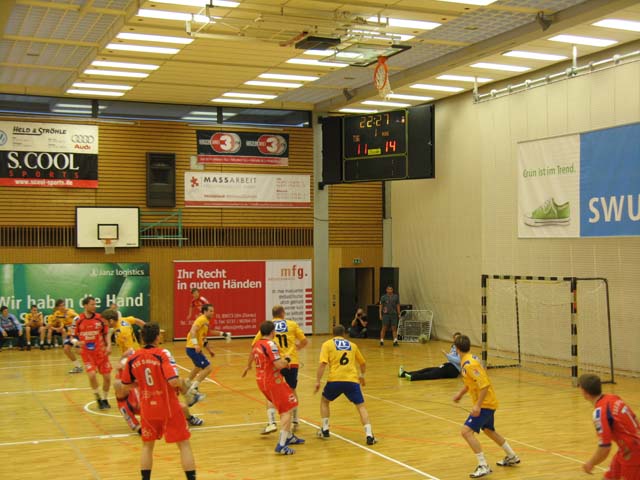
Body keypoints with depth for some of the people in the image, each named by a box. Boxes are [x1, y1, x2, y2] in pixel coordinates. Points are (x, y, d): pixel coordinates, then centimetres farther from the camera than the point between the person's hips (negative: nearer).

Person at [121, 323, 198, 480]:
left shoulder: (133, 358, -2)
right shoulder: (162, 354, -16)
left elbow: (126, 384, 10)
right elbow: (173, 381, -25)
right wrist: (182, 384, -5)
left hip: (148, 409, 4)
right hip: (169, 407, -4)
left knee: (147, 446, 21)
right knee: (184, 445, 7)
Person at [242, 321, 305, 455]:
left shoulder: (257, 344, 9)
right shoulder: (270, 345, -19)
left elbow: (251, 355, 32)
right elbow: (279, 364, -27)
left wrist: (248, 366, 53)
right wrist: (287, 360, -4)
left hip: (261, 381, 9)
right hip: (273, 382, -9)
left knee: (284, 408, 24)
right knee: (287, 411, -6)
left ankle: (289, 436, 35)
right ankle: (281, 445, -12)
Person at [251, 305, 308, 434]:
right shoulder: (292, 324, 8)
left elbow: (254, 345, 4)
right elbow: (304, 341, 10)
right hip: (292, 362, 2)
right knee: (292, 391, 21)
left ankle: (271, 423, -13)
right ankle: (294, 422, 30)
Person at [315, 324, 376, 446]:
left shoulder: (327, 344, 10)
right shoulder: (352, 345, 20)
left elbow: (323, 363, -5)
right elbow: (363, 363, 30)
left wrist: (318, 381, -3)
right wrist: (362, 375, 48)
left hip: (335, 380, -1)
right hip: (352, 380, 1)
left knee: (324, 401, 25)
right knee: (361, 406, 8)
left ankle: (325, 430, 26)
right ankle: (369, 435, -6)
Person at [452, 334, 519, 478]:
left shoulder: (469, 364, -24)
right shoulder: (469, 359, 5)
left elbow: (485, 385, -29)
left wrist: (478, 405, -29)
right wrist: (460, 393, 19)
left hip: (485, 404, -10)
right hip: (489, 402, 10)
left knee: (466, 431, -18)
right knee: (489, 430, 29)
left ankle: (483, 466, -15)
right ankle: (512, 457, 43)